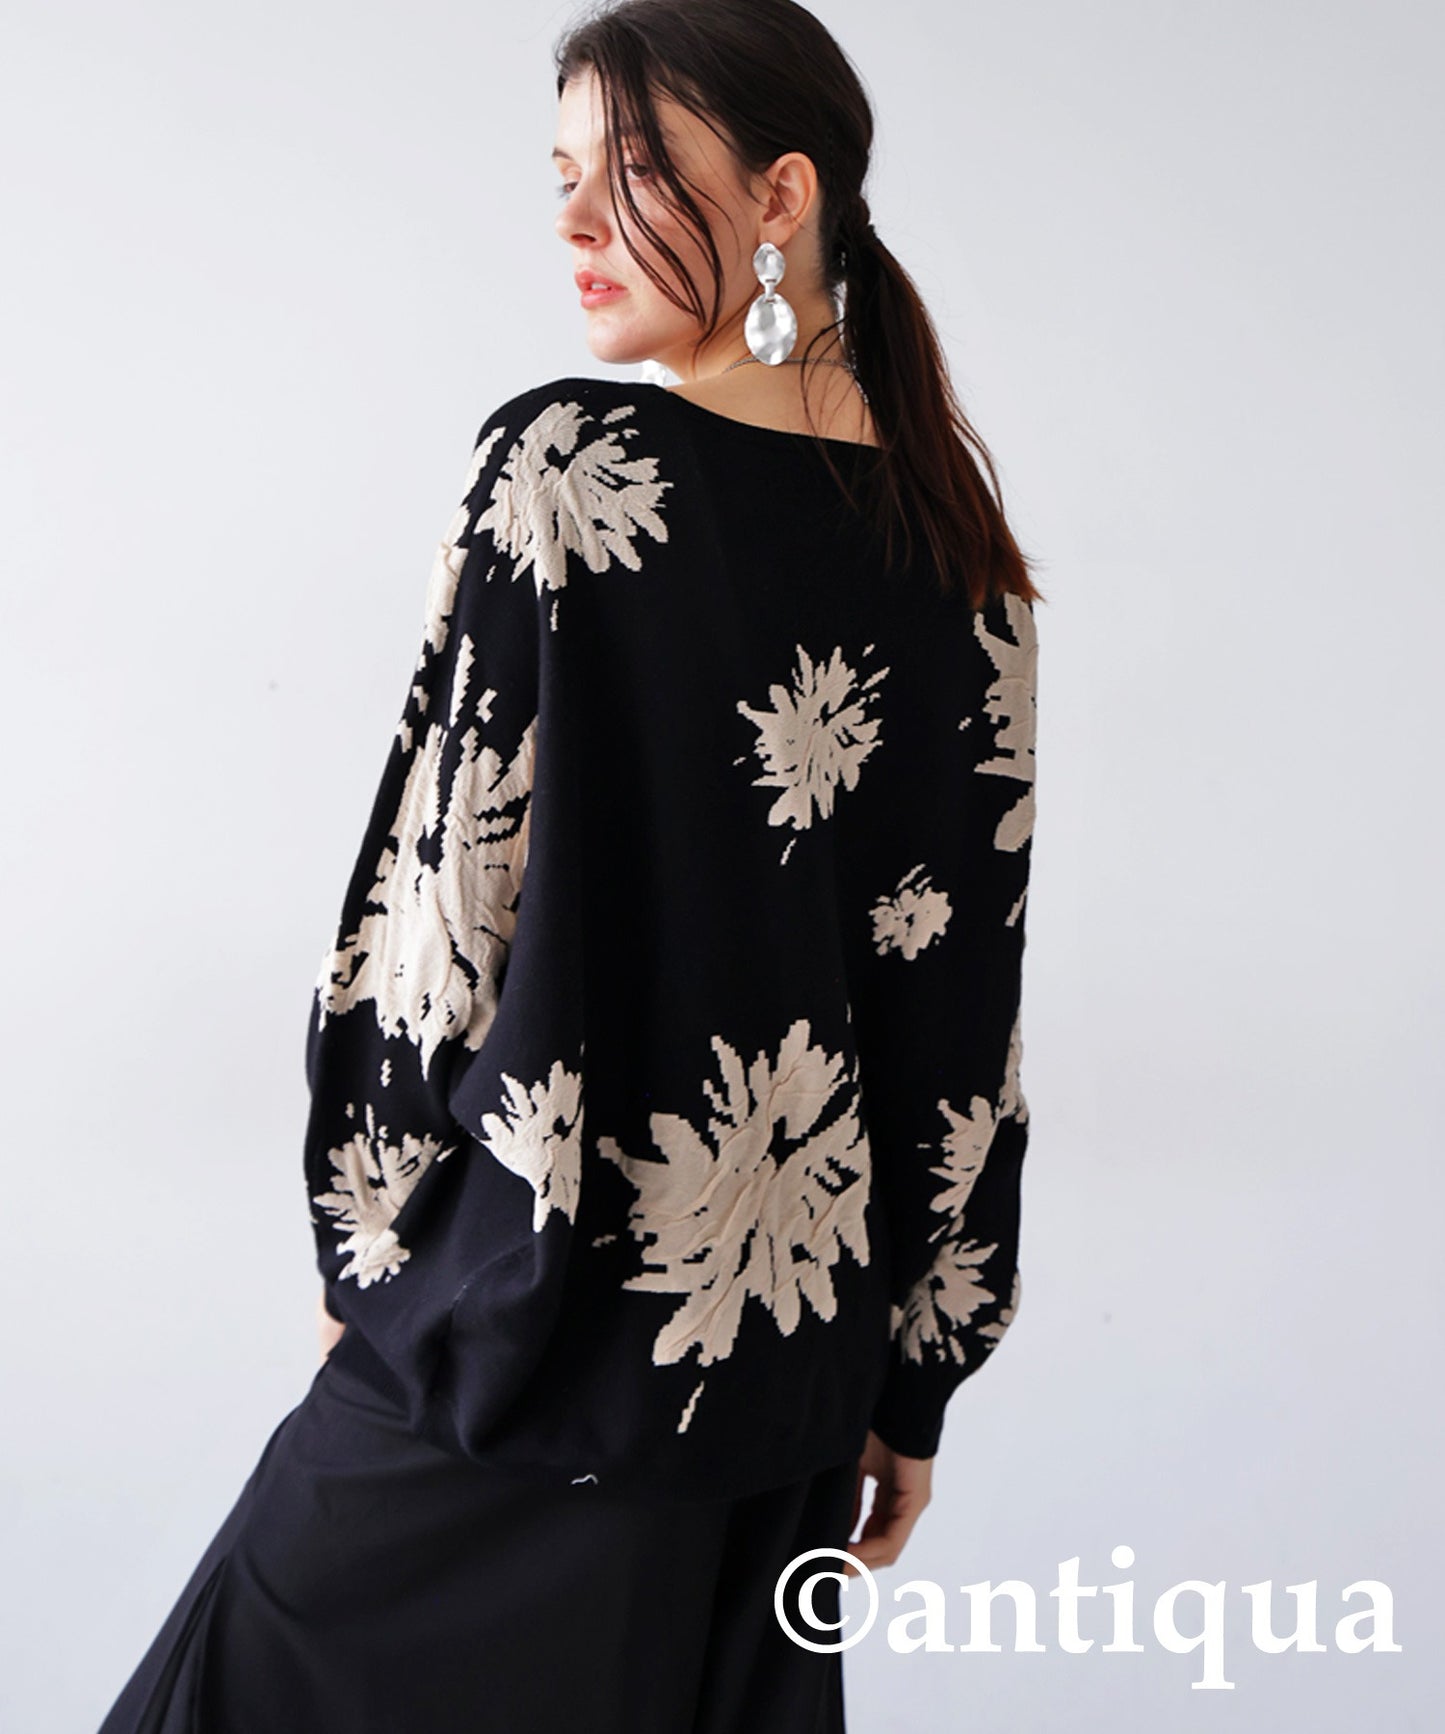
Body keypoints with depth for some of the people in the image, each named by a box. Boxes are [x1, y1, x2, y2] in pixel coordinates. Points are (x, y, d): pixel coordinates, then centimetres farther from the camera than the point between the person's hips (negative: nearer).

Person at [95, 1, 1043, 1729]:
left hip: (529, 1317, -5)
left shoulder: (562, 463, -12)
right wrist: (917, 1382, 11)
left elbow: (444, 887, -12)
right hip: (790, 1345, 6)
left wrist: (367, 1254, 1)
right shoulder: (967, 564, 3)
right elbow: (970, 1015, 4)